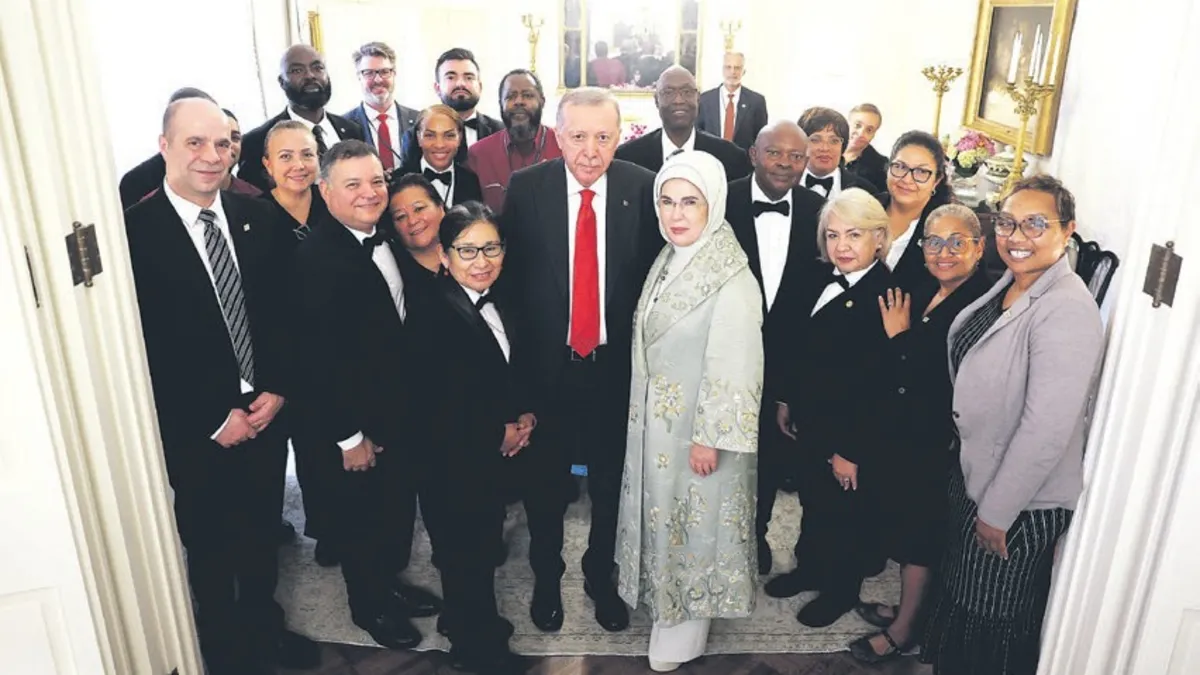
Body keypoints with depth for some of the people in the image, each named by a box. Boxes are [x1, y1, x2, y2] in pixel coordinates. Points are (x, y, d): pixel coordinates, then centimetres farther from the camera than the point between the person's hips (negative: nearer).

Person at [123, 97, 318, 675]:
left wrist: (276, 390, -4)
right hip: (196, 430, -4)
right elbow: (144, 351, -14)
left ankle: (265, 627, 44)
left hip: (265, 412, 4)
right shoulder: (135, 231, -15)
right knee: (211, 548, 15)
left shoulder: (256, 217, 1)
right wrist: (214, 419, -11)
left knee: (262, 534, 20)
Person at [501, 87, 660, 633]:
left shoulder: (642, 188, -8)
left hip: (616, 365, 0)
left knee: (612, 484, 17)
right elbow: (509, 275, -3)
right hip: (545, 364, 0)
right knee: (543, 484, 17)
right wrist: (516, 353, -3)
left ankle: (602, 578, 43)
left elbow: (655, 278, -4)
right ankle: (546, 578, 43)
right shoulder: (526, 187, -8)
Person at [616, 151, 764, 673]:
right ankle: (666, 606, 43)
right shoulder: (668, 260, 3)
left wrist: (710, 436, -20)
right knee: (663, 515, 21)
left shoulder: (732, 279, -23)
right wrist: (645, 411, 13)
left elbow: (732, 367, -22)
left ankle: (684, 630, 31)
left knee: (696, 521, 10)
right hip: (657, 419, 8)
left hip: (699, 425, -7)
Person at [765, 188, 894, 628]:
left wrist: (852, 452, -18)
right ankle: (809, 569, 46)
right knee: (812, 501, 23)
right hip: (810, 420, 6)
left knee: (845, 513, 15)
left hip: (852, 433, -6)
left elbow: (880, 388, -22)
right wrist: (786, 399, 13)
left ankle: (841, 590, 38)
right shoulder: (819, 278, -2)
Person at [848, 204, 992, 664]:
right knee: (908, 526, 22)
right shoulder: (926, 292, 4)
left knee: (919, 534, 9)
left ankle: (904, 629, 30)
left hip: (938, 444, -8)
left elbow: (943, 384, -26)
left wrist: (900, 337, -18)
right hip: (908, 434, 8)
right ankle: (907, 608, 43)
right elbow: (899, 374, 7)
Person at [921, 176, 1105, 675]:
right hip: (974, 475, 8)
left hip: (1021, 505, -8)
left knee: (995, 625, 14)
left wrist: (997, 510, -19)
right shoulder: (1009, 285, 1)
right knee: (961, 599, 27)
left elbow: (1048, 428, -28)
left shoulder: (1067, 310, -26)